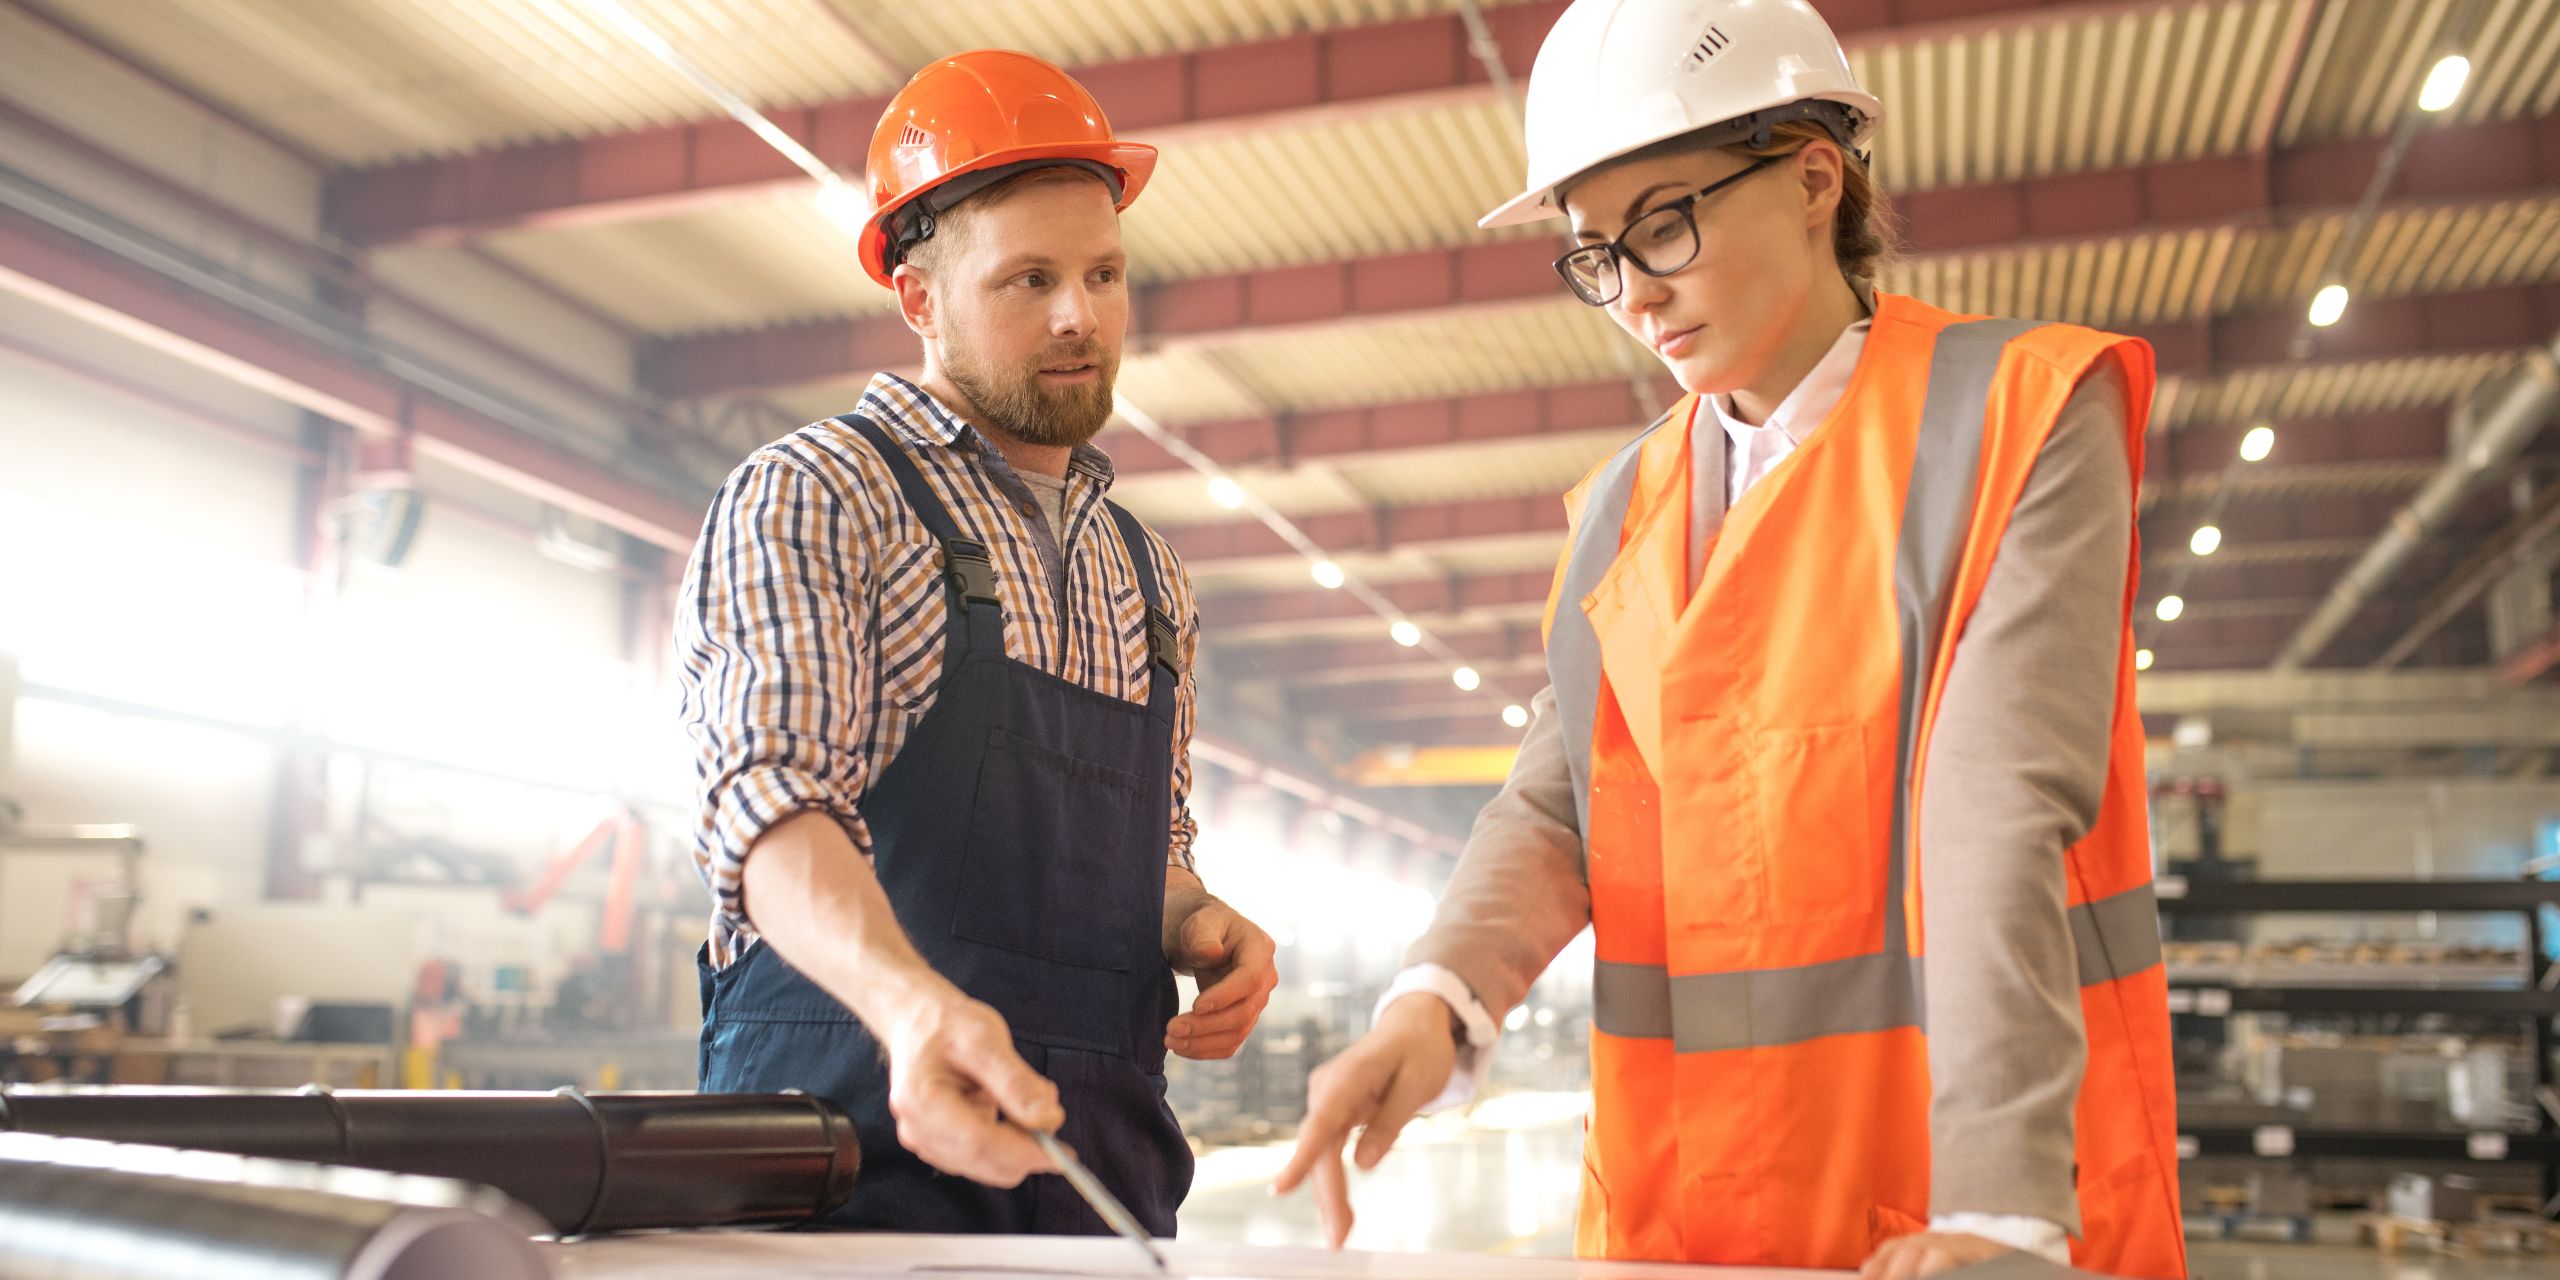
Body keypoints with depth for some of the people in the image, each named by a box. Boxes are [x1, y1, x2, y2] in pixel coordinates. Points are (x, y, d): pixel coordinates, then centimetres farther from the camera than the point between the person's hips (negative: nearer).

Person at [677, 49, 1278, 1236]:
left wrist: (1201, 927, 1)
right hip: (851, 1139, -5)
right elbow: (771, 800, -15)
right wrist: (912, 1000, -34)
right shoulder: (812, 496, -2)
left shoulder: (1149, 579, 18)